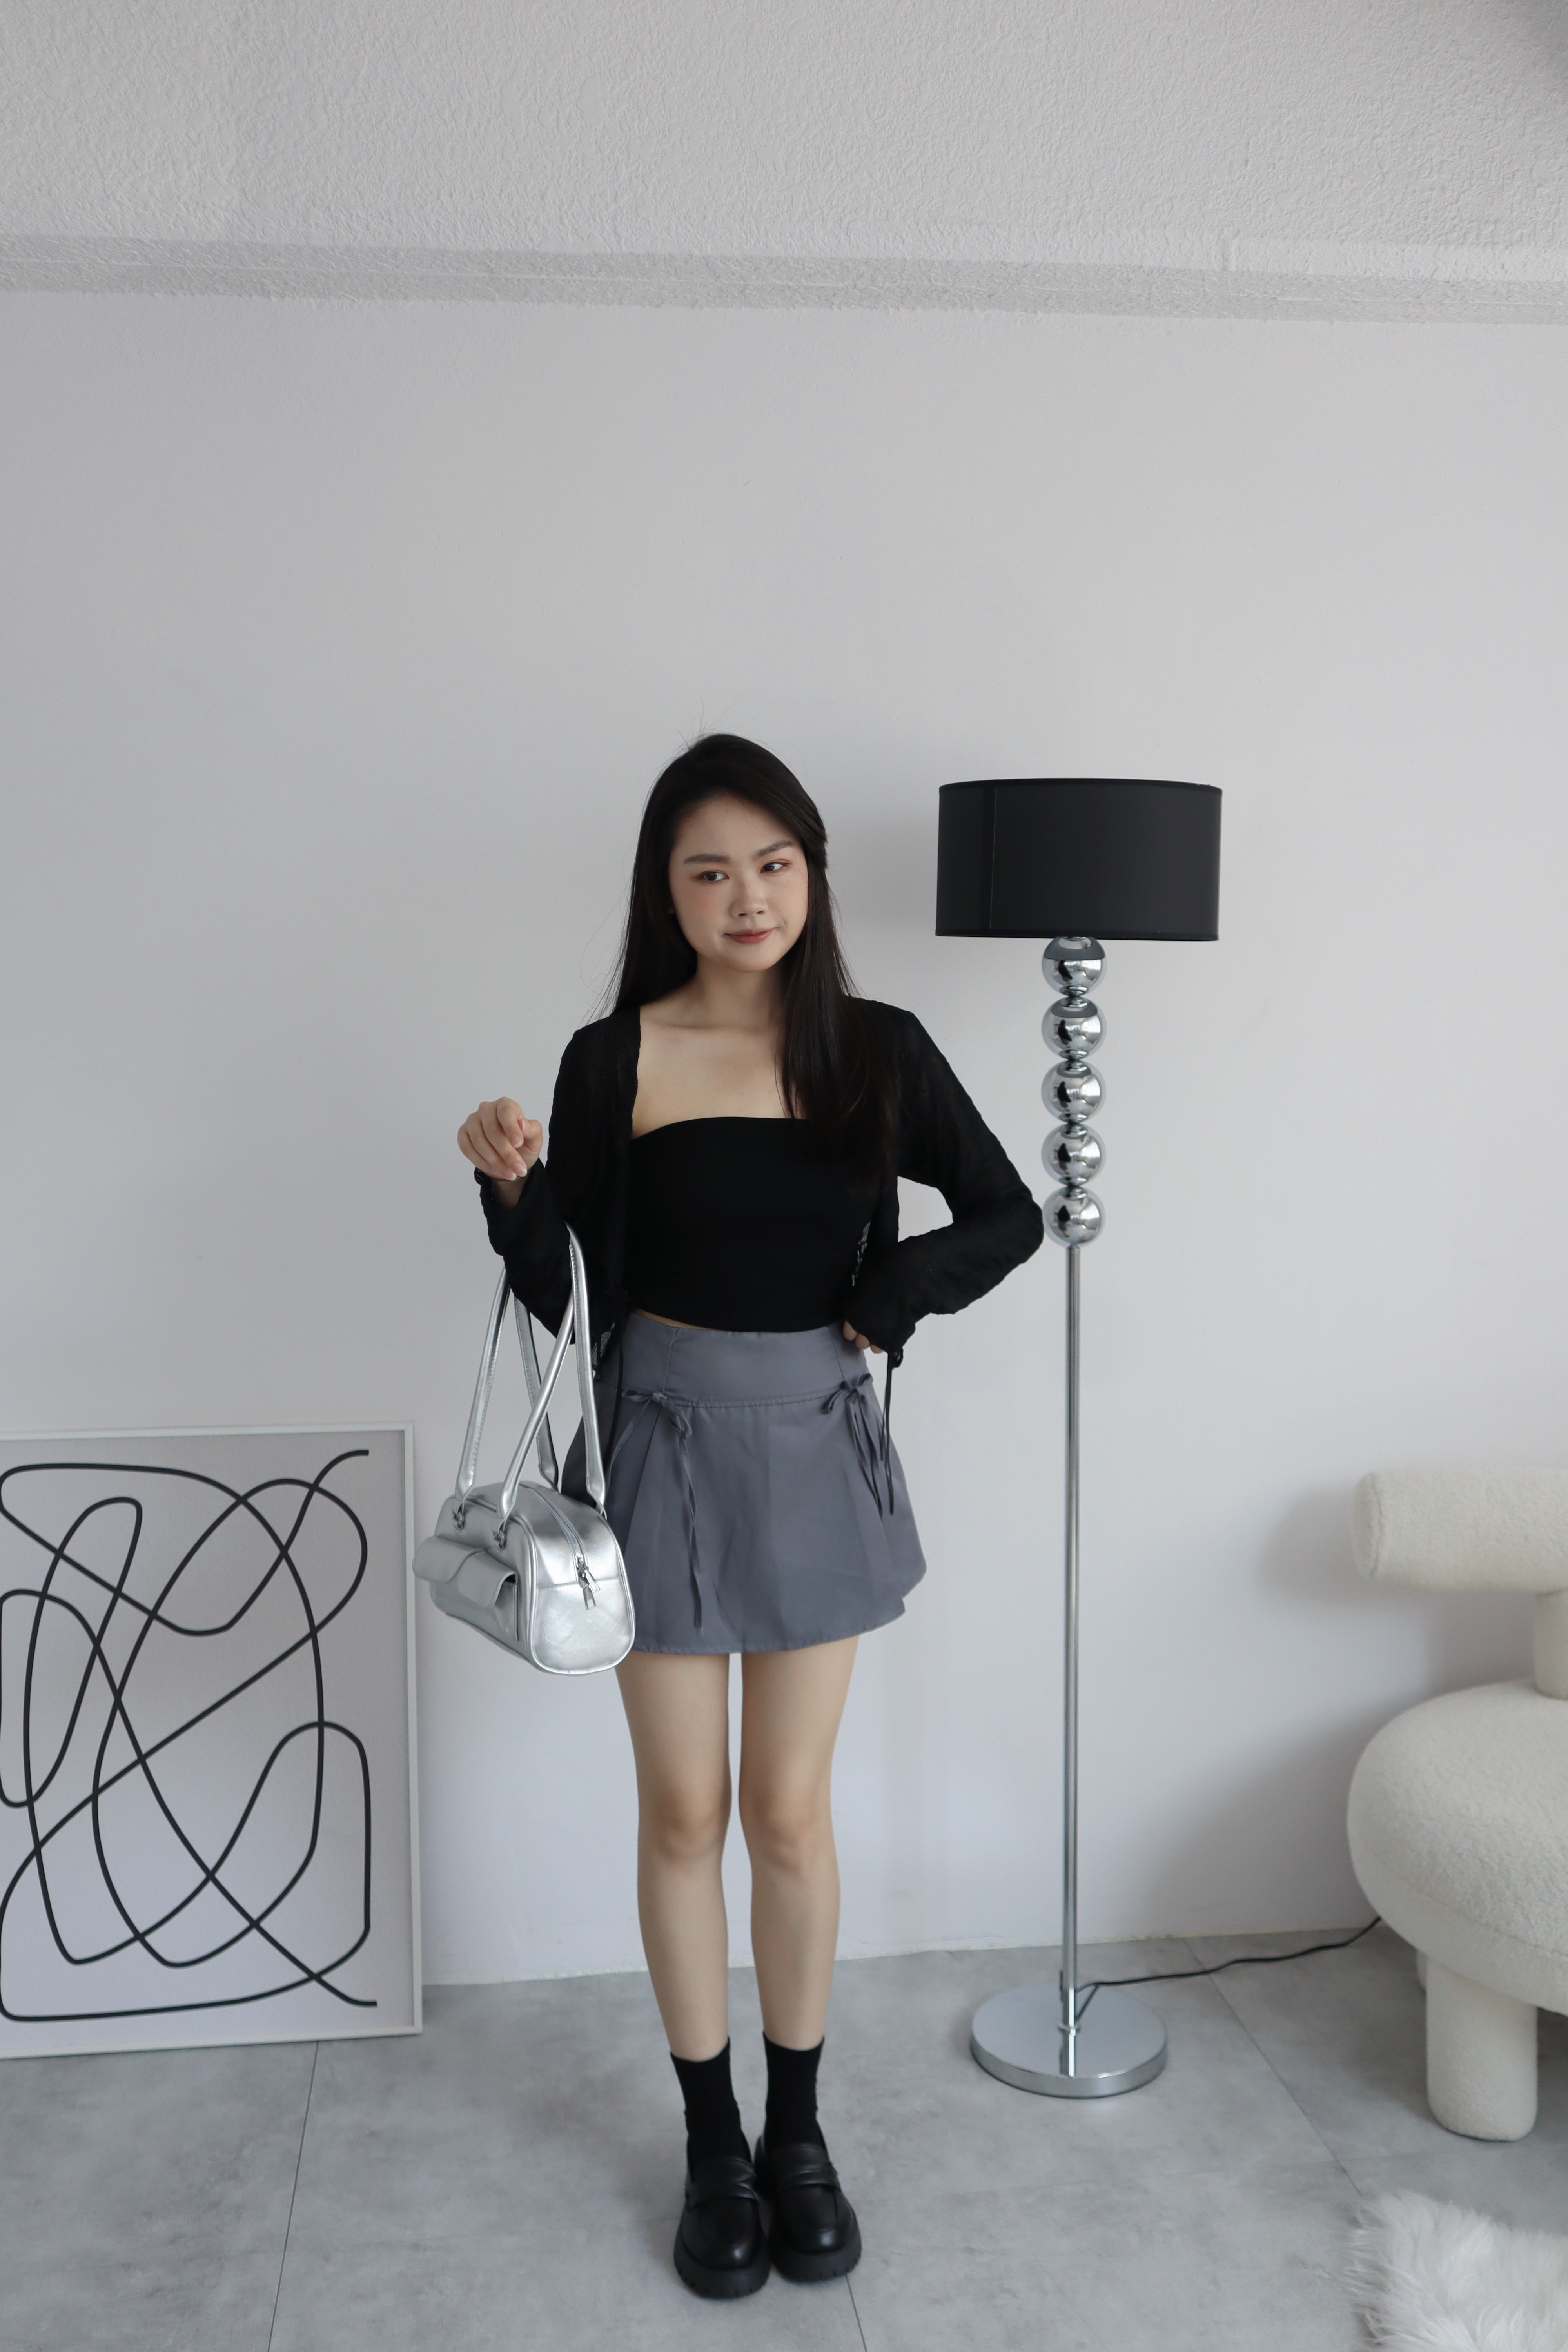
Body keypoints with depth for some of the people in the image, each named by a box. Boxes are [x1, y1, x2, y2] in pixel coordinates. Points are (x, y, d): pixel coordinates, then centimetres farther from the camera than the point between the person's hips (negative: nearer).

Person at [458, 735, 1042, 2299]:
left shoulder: (878, 1050, -2)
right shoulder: (613, 1059, -5)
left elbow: (1007, 1216, 6)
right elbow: (561, 1295, -2)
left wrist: (887, 1299, -7)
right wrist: (512, 1187, -20)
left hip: (814, 1443, 1)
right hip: (666, 1440, 0)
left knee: (789, 1811, 10)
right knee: (685, 1813, 10)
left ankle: (799, 2132, 31)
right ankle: (712, 2144, 29)